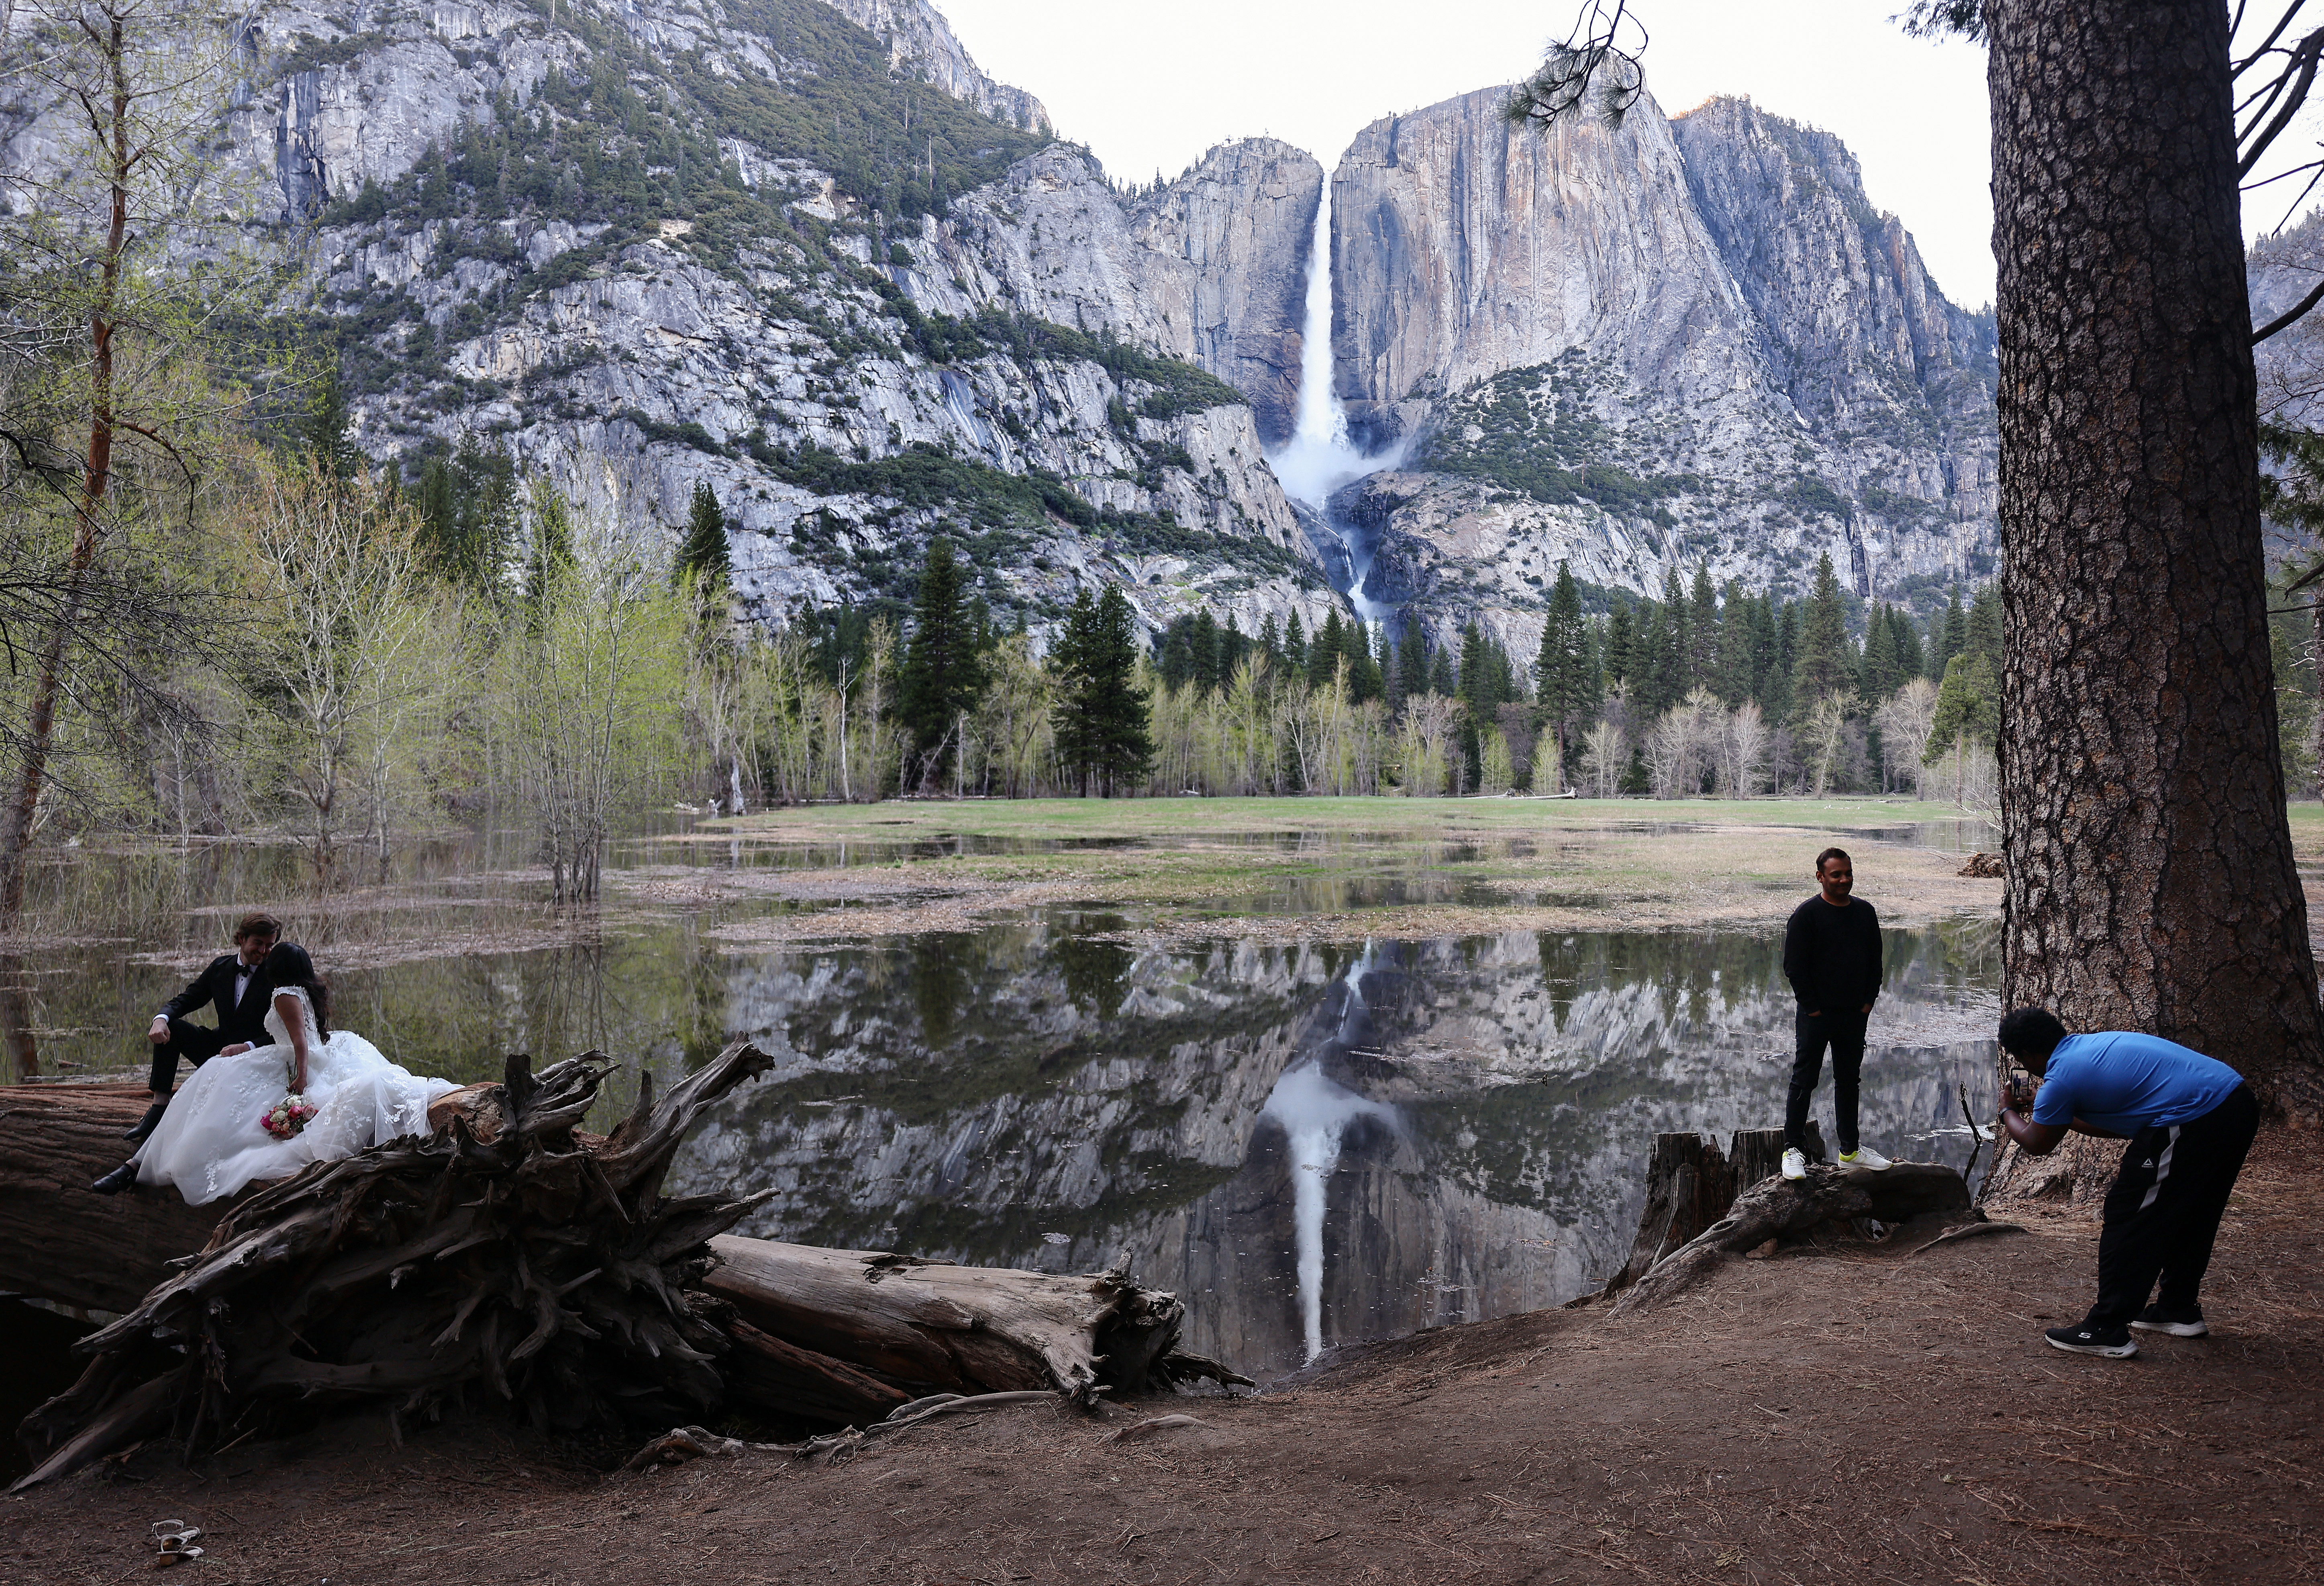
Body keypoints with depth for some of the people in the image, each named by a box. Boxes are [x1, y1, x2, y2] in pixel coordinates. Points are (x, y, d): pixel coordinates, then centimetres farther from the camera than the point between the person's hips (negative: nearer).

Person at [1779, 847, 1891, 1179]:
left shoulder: (1865, 912, 8)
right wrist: (1812, 1007, -12)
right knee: (1804, 1081, -1)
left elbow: (1875, 961, 14)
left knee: (1849, 1080, 14)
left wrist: (1869, 1000, 5)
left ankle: (1850, 1150, 23)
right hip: (1817, 1014, -5)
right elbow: (1794, 967, -10)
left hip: (1855, 1014, 5)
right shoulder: (1807, 914, -9)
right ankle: (1793, 1149, 5)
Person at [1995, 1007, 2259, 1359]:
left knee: (2128, 1221, 1)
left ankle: (2106, 1332, 4)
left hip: (2194, 1125, -10)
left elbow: (2037, 1144, 10)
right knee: (2190, 1216, 26)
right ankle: (2179, 1310, 39)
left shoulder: (2062, 1077, -5)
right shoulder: (2095, 1045, 20)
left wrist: (2009, 1112, 28)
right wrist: (2050, 1111, 39)